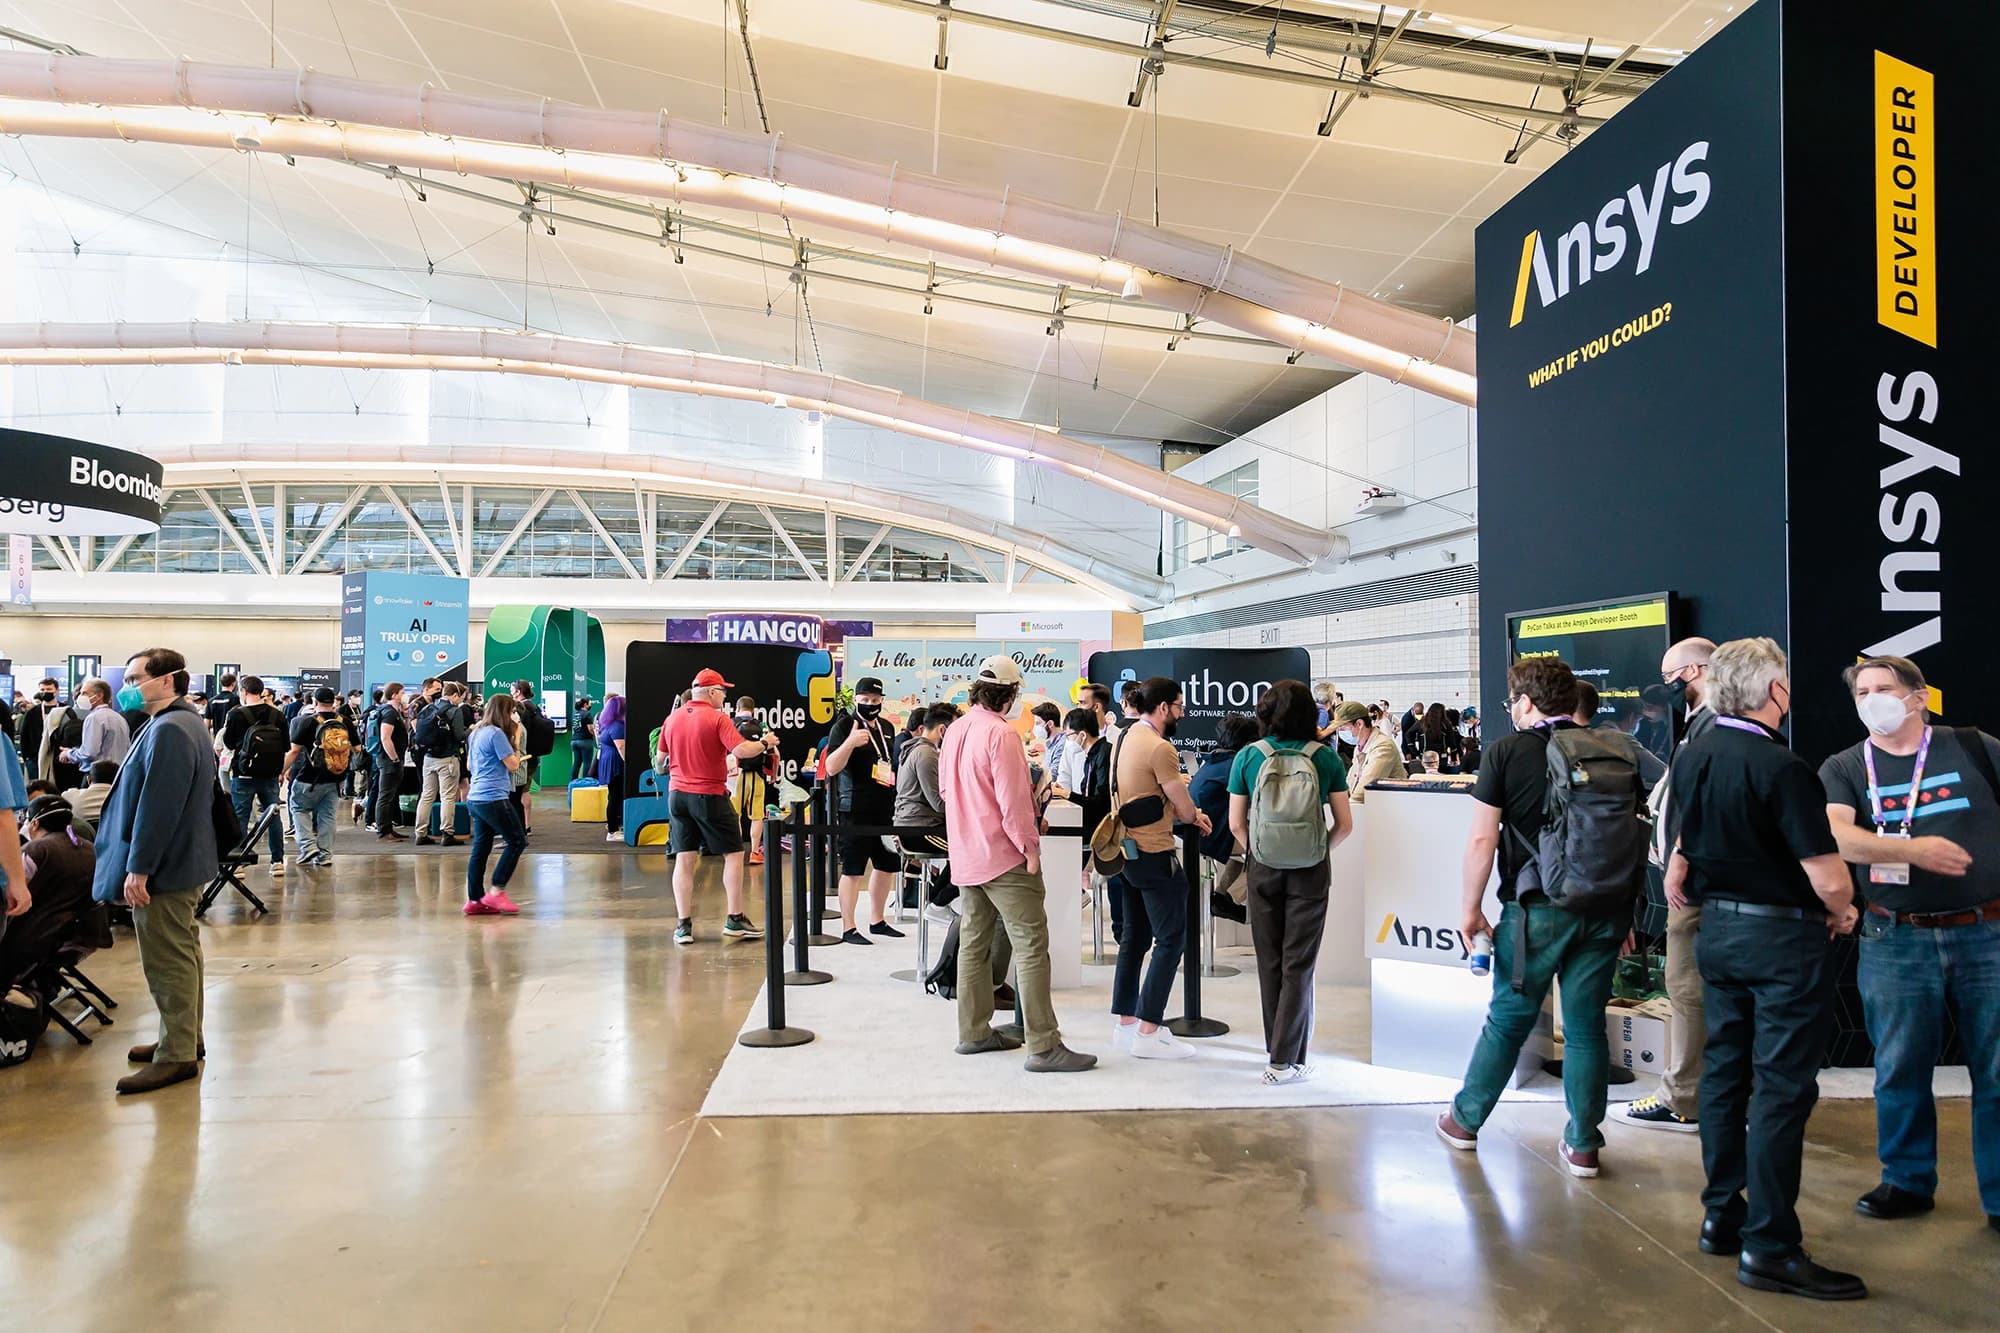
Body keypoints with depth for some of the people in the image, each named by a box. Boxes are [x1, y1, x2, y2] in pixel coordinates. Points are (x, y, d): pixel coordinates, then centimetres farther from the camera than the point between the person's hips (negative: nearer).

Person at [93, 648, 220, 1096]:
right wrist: (140, 862, 22)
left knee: (167, 961, -4)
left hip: (164, 868, -11)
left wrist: (138, 867, -23)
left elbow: (157, 806, -26)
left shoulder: (168, 730, -21)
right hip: (183, 861, 11)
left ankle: (177, 1055, 2)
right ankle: (185, 1039, 28)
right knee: (182, 954, 18)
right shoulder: (187, 723, 14)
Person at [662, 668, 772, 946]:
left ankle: (683, 925, 6)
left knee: (684, 859, 7)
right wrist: (765, 743, -6)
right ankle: (735, 920, 7)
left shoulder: (672, 718, 7)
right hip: (710, 796, -6)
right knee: (734, 854, 7)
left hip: (678, 795, 6)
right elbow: (741, 750, -23)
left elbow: (662, 759, 16)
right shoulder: (717, 718, -12)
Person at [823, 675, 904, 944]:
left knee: (887, 866, 14)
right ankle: (848, 929, 5)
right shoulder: (844, 725, -8)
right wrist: (849, 743, -34)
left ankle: (877, 921, 28)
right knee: (853, 870, -3)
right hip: (856, 811, -7)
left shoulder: (885, 728, 12)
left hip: (885, 810, 7)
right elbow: (831, 768, -18)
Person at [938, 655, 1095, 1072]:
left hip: (966, 855, 9)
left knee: (974, 941, 16)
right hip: (1003, 856, -9)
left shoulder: (955, 730, 8)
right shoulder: (1001, 734, -18)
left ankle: (973, 1031, 24)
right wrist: (1030, 848, -12)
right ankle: (1043, 1046, -7)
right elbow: (1013, 801, -20)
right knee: (1031, 946, -6)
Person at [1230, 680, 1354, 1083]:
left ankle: (1276, 1046, 26)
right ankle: (1284, 1061, 3)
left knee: (1269, 962, 14)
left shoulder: (1248, 756, -5)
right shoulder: (1325, 757, -5)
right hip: (1310, 871, -1)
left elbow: (1236, 823, -3)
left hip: (1264, 868, 1)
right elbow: (1344, 825, -3)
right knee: (1298, 965, 4)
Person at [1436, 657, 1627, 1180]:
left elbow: (1482, 838, -9)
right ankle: (1583, 1145, 16)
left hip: (1537, 907, -3)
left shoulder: (1508, 752, -6)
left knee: (1508, 1019, 10)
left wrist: (1472, 909, 0)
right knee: (1587, 1026, 10)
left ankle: (1465, 1120, 24)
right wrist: (1625, 913, 18)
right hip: (1605, 910, 3)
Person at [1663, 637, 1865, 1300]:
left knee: (1724, 1072, 15)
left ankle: (1721, 1218, 25)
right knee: (1782, 1089, -1)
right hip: (1784, 936, -7)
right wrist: (1842, 913, 0)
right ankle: (1769, 1248, 4)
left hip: (1717, 928, 8)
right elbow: (1829, 879, -21)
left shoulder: (1691, 757, 3)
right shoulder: (1783, 768, -21)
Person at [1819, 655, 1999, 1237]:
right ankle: (1908, 1181, 26)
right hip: (1896, 942, 1)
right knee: (1900, 1070, 10)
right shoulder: (1843, 769, 4)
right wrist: (1912, 849, -24)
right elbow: (1835, 835, -12)